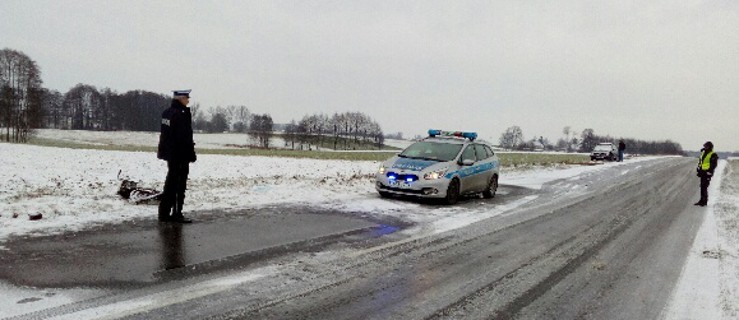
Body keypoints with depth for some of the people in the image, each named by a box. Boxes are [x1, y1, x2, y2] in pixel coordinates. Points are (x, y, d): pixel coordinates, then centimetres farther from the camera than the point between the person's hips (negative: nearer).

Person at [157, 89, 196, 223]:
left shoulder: (166, 113, 11)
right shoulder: (181, 114, -17)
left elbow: (164, 134, 17)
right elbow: (185, 138, -19)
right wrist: (191, 155, -14)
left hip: (169, 153, 9)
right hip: (180, 155, -9)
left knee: (171, 182, 16)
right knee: (180, 184, 0)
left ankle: (164, 213, 22)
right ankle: (176, 214, 6)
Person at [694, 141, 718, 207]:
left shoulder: (713, 155, -8)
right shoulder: (703, 153, 15)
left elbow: (714, 165, -12)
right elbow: (700, 162, 22)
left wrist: (709, 172, -18)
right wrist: (699, 169, 15)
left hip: (707, 173, -8)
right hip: (703, 172, 8)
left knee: (704, 187, -10)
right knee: (702, 187, 10)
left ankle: (704, 201, -4)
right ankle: (702, 200, 16)